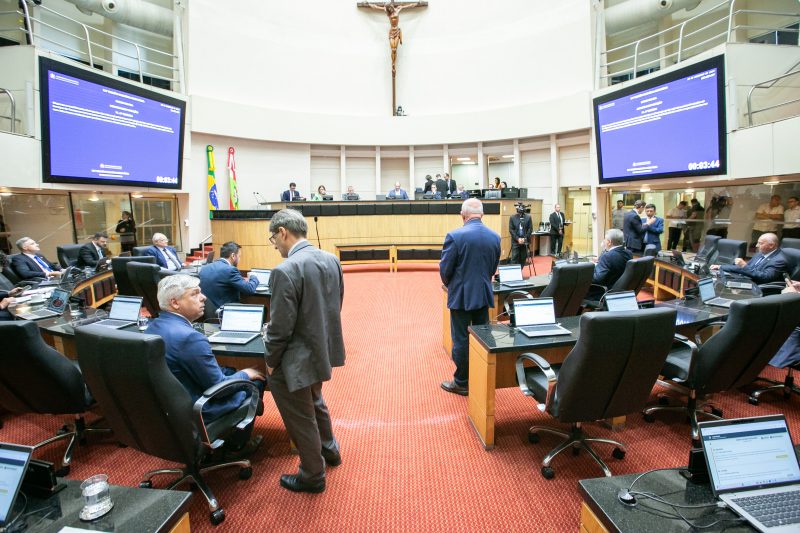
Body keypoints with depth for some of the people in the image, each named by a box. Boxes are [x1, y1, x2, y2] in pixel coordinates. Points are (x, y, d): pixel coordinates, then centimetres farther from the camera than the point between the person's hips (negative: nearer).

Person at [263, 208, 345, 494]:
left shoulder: (285, 271, -26)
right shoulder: (331, 259, -1)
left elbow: (281, 326, -22)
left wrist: (271, 360, -6)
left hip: (297, 359, -8)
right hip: (324, 349, 8)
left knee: (300, 418, 14)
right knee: (314, 402, 31)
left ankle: (312, 476, 35)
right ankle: (328, 449, 52)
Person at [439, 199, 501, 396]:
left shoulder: (455, 236, -17)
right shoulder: (495, 237, 0)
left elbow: (445, 269, -12)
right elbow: (493, 268, 8)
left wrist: (449, 285, 8)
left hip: (461, 296, -5)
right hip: (484, 294, 5)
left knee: (461, 340, 6)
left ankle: (461, 383, 18)